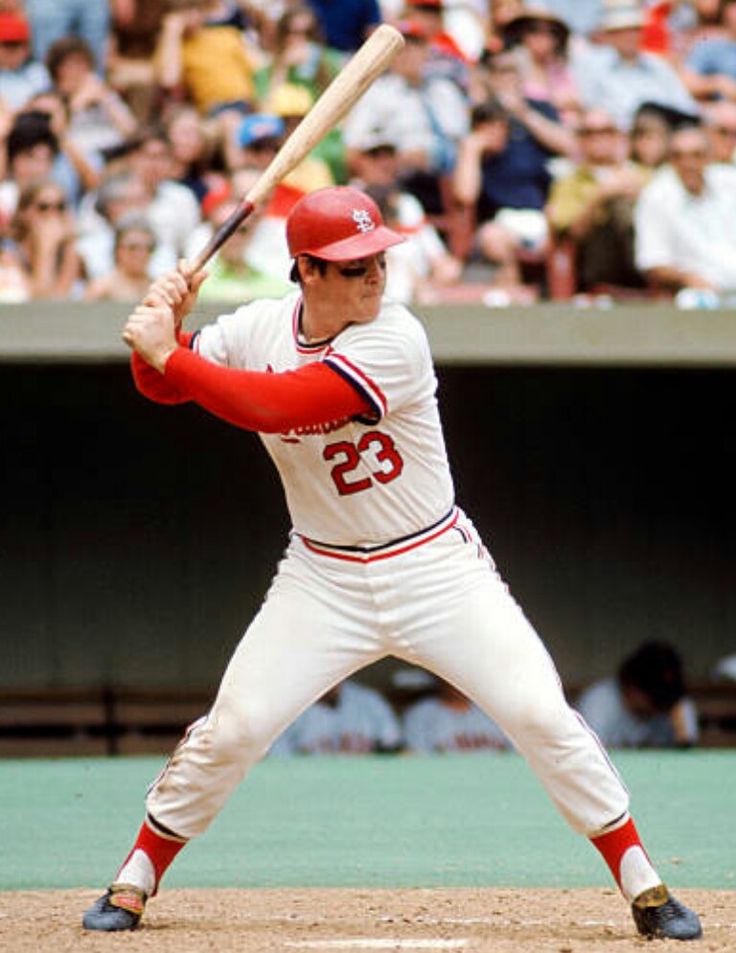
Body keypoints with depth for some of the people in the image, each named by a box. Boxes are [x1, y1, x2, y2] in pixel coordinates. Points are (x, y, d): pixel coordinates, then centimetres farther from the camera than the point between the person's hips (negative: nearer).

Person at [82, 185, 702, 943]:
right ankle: (135, 881, 13)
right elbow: (162, 388, 4)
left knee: (541, 716, -11)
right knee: (232, 729, -6)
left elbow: (281, 406, -30)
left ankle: (642, 886, 0)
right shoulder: (259, 329, -5)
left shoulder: (395, 341, -21)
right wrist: (160, 326, -16)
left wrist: (169, 355, -28)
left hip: (438, 569, -3)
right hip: (324, 581, 3)